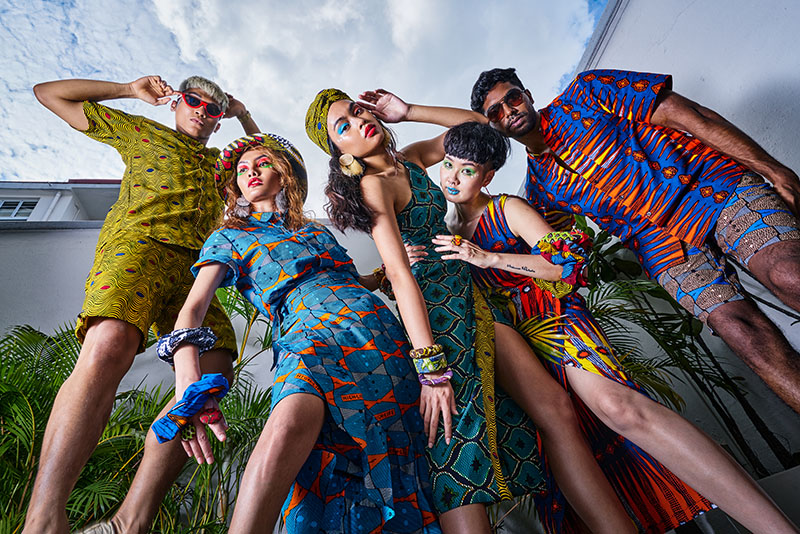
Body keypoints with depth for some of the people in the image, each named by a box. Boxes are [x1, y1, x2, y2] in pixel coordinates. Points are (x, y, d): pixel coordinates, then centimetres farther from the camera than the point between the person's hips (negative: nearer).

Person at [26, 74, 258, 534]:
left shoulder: (222, 163, 37)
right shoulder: (141, 131, 30)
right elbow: (49, 93, 35)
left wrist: (243, 114, 42)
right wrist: (130, 90, 35)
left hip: (194, 268, 3)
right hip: (136, 244, -3)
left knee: (214, 367, -23)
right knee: (110, 345, -35)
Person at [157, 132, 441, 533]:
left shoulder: (317, 231, 30)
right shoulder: (228, 237, 19)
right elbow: (193, 307, 2)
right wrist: (186, 369, -17)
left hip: (377, 329, 4)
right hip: (308, 333, -3)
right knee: (288, 426, -36)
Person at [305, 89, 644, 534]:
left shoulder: (409, 159, 15)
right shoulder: (372, 184, -9)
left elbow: (475, 123, 22)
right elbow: (400, 274, -21)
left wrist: (407, 111, 9)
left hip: (469, 295, 8)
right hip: (434, 307, -7)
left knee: (557, 408, 0)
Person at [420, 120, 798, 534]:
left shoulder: (507, 209, 9)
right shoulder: (444, 230, 21)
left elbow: (566, 261, -1)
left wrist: (487, 258, -10)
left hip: (546, 314, -3)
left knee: (617, 405, -27)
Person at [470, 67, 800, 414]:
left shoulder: (585, 94, 2)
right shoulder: (538, 188, 10)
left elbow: (686, 113, -2)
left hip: (711, 181, -2)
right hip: (658, 241, 2)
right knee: (731, 319, -18)